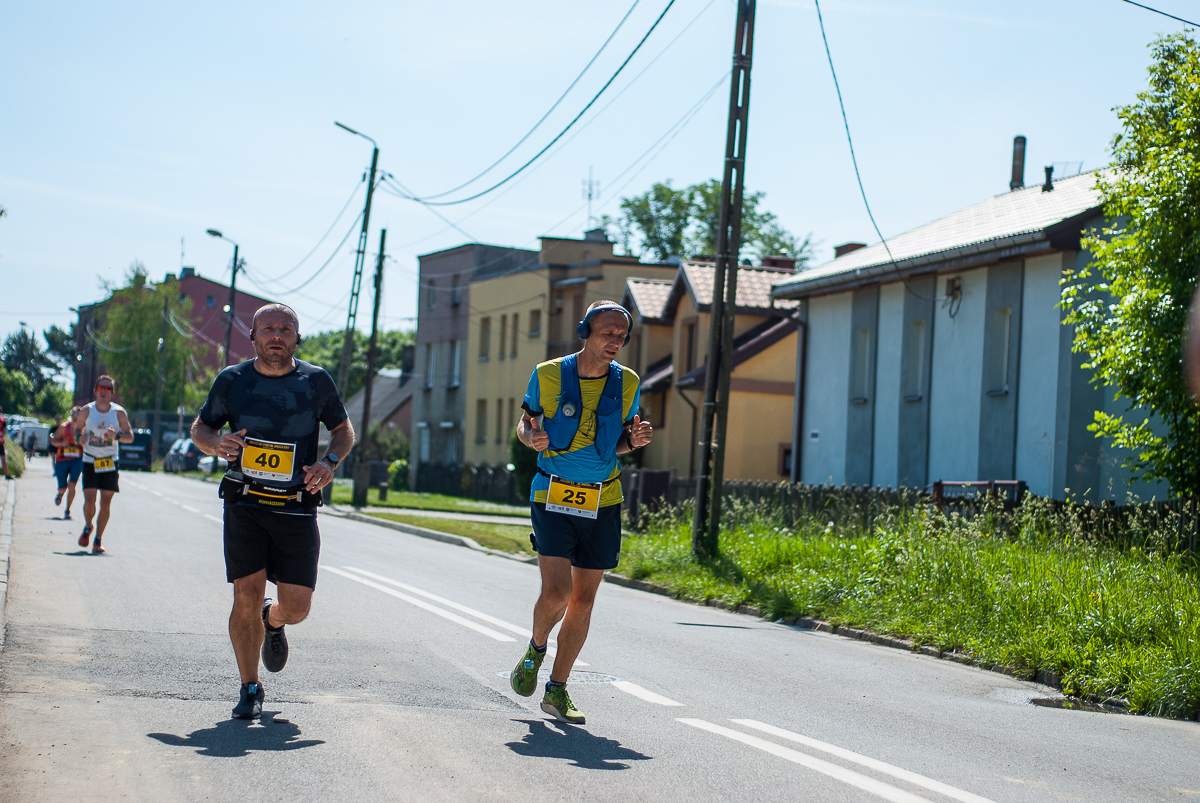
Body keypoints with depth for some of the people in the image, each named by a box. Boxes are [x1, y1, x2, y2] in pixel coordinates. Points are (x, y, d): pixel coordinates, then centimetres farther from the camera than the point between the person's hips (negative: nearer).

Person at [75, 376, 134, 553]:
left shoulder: (119, 412, -3)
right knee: (89, 501, -10)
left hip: (111, 462, 0)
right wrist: (79, 437, -10)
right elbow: (77, 429, 13)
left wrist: (117, 436, -21)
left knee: (106, 503, 0)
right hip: (90, 461, 0)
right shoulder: (86, 411, -1)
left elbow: (130, 437, -1)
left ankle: (98, 540, 13)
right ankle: (87, 528, 20)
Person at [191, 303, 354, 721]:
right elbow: (200, 427, 14)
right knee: (247, 596, -7)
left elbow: (344, 430, 14)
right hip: (244, 505, 0)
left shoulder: (316, 381, 3)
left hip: (297, 509, 0)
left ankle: (273, 622, 37)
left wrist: (330, 462, -6)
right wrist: (216, 444, -10)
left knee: (296, 607, -3)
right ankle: (250, 690, 11)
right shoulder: (232, 380, 2)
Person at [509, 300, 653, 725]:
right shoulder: (548, 375, -4)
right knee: (556, 592, -15)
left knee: (584, 599, 4)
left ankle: (557, 691, 16)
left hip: (602, 502, 3)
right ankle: (536, 649, 19)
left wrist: (633, 440, -8)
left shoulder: (627, 383, 3)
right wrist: (532, 437, -15)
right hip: (553, 498, -3)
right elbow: (525, 423, 8)